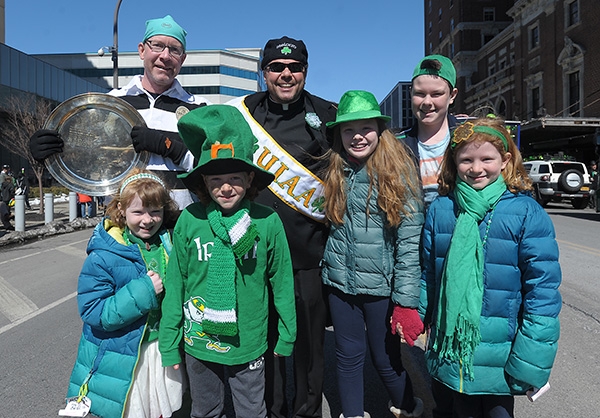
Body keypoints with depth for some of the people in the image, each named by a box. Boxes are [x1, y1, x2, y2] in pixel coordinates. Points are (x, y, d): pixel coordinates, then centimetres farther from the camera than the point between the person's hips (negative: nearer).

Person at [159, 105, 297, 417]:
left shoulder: (267, 222, -14)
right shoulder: (189, 220, -12)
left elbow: (282, 282, -5)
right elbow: (175, 284, -4)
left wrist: (287, 336, 4)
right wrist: (169, 344, 1)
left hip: (249, 345, -1)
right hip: (198, 343, 1)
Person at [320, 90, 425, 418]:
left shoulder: (398, 171, -11)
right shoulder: (335, 172, 2)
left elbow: (410, 241, -13)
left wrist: (406, 301, -15)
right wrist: (331, 266, 4)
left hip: (382, 285, -3)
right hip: (339, 282, 4)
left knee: (386, 358, 13)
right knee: (348, 355, 16)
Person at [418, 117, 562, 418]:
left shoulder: (527, 213, -12)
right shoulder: (440, 209, -3)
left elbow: (543, 290, -11)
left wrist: (530, 360, -12)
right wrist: (417, 321, 10)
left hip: (499, 358, -2)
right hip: (448, 352, 3)